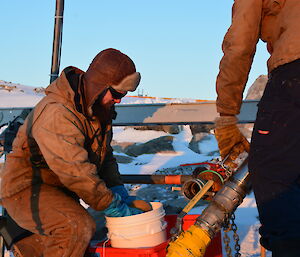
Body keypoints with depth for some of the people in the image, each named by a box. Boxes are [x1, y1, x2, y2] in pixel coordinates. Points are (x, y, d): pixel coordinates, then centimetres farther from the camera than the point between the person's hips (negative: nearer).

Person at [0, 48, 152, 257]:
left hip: (59, 189, 10)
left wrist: (119, 191, -6)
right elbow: (75, 171, -33)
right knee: (79, 227, -30)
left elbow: (105, 156, 10)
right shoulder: (56, 113, -28)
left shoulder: (99, 110, 4)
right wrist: (113, 205, -27)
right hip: (26, 190, -9)